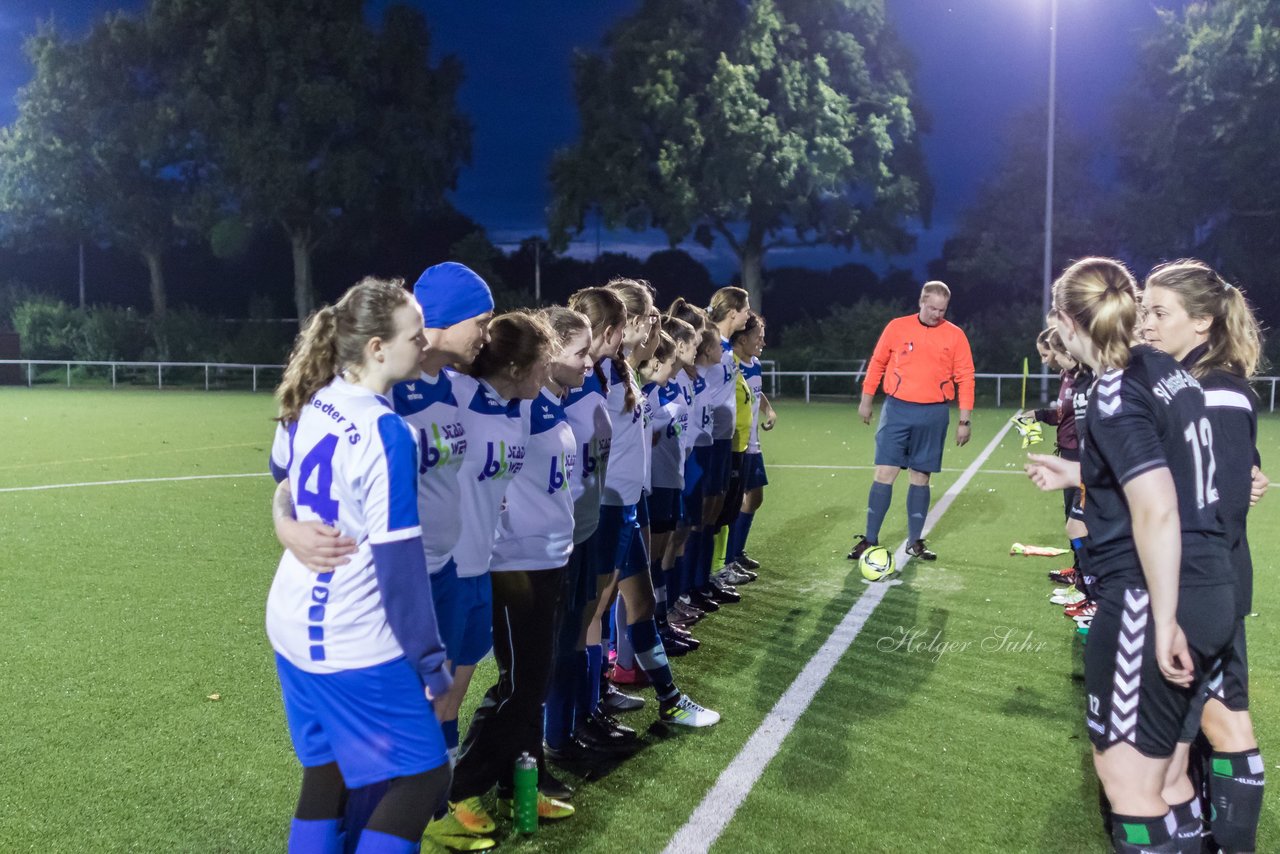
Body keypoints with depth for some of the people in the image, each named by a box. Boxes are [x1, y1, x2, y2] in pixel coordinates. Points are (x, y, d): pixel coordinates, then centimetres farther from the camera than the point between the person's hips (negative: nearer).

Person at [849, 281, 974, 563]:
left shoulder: (955, 335, 2)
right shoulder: (897, 327, 2)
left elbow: (965, 378, 2)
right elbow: (877, 363, 9)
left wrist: (964, 421, -1)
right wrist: (866, 400, 8)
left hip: (933, 415, 1)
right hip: (897, 409, -1)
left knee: (921, 477, 8)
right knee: (884, 473, -4)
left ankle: (915, 542, 19)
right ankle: (870, 539, 5)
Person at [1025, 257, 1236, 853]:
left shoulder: (1114, 396, -17)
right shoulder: (1167, 371, 9)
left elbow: (1157, 511, -24)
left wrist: (1162, 622, -20)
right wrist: (1077, 474, 26)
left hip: (1153, 602, -9)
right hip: (1210, 595, 9)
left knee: (1127, 777, 3)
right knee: (1162, 769, 22)